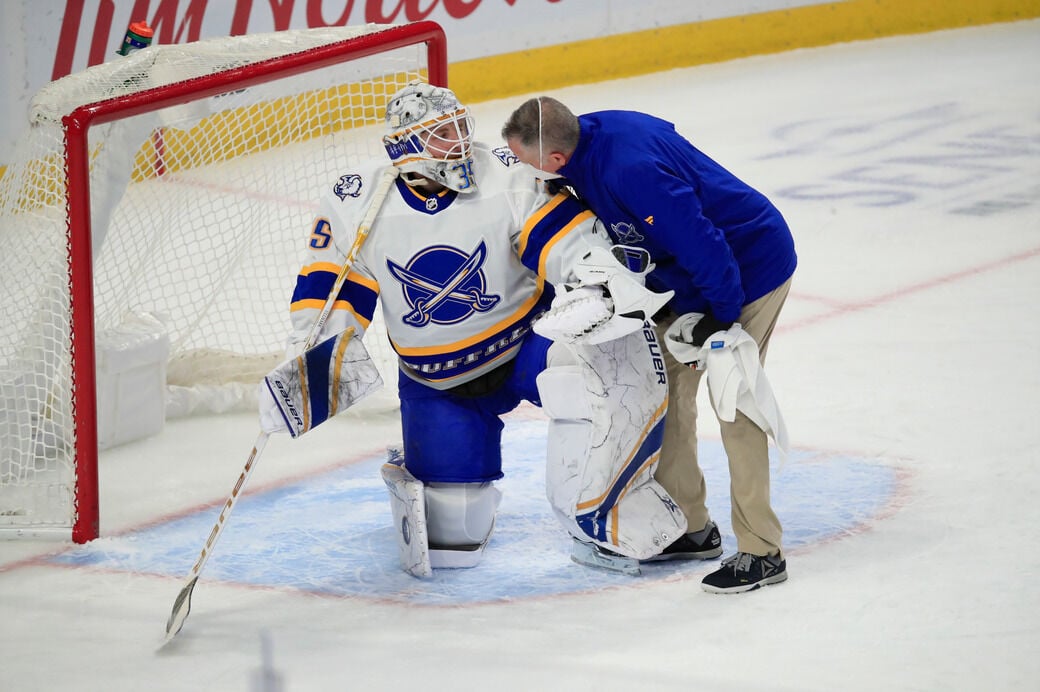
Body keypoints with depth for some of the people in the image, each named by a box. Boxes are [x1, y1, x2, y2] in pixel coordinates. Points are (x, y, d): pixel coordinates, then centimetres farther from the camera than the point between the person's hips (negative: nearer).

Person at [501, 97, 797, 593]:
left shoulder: (631, 169, -35)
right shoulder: (588, 136, -5)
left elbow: (700, 242, -31)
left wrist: (720, 315, -19)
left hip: (750, 267, -10)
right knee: (664, 383, 11)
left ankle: (761, 552, -5)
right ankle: (689, 526, 22)